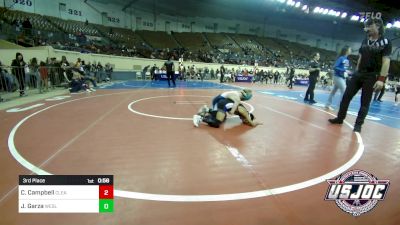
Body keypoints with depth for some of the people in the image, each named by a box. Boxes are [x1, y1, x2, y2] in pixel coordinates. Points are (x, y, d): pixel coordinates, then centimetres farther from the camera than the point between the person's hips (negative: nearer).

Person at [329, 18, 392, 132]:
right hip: (358, 73, 5)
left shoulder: (385, 42, -7)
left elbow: (386, 62, -12)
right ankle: (340, 118, 14)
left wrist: (381, 79, -20)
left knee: (365, 102, 1)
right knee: (346, 96, 3)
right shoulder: (365, 41, 10)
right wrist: (356, 72, 14)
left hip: (372, 76, -5)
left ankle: (358, 124, 10)